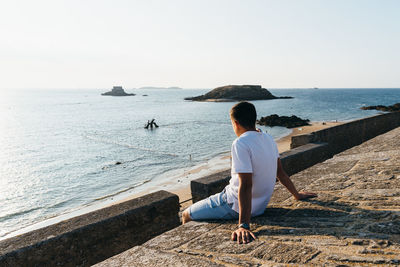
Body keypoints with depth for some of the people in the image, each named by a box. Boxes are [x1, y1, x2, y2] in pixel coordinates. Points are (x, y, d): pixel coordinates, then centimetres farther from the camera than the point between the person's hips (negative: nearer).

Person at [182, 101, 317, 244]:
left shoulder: (240, 144, -25)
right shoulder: (268, 139, 0)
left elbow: (246, 185, -32)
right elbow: (280, 172, 8)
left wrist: (244, 226, -34)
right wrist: (297, 195, 23)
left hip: (235, 206, -8)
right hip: (260, 205, 9)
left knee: (187, 215, 7)